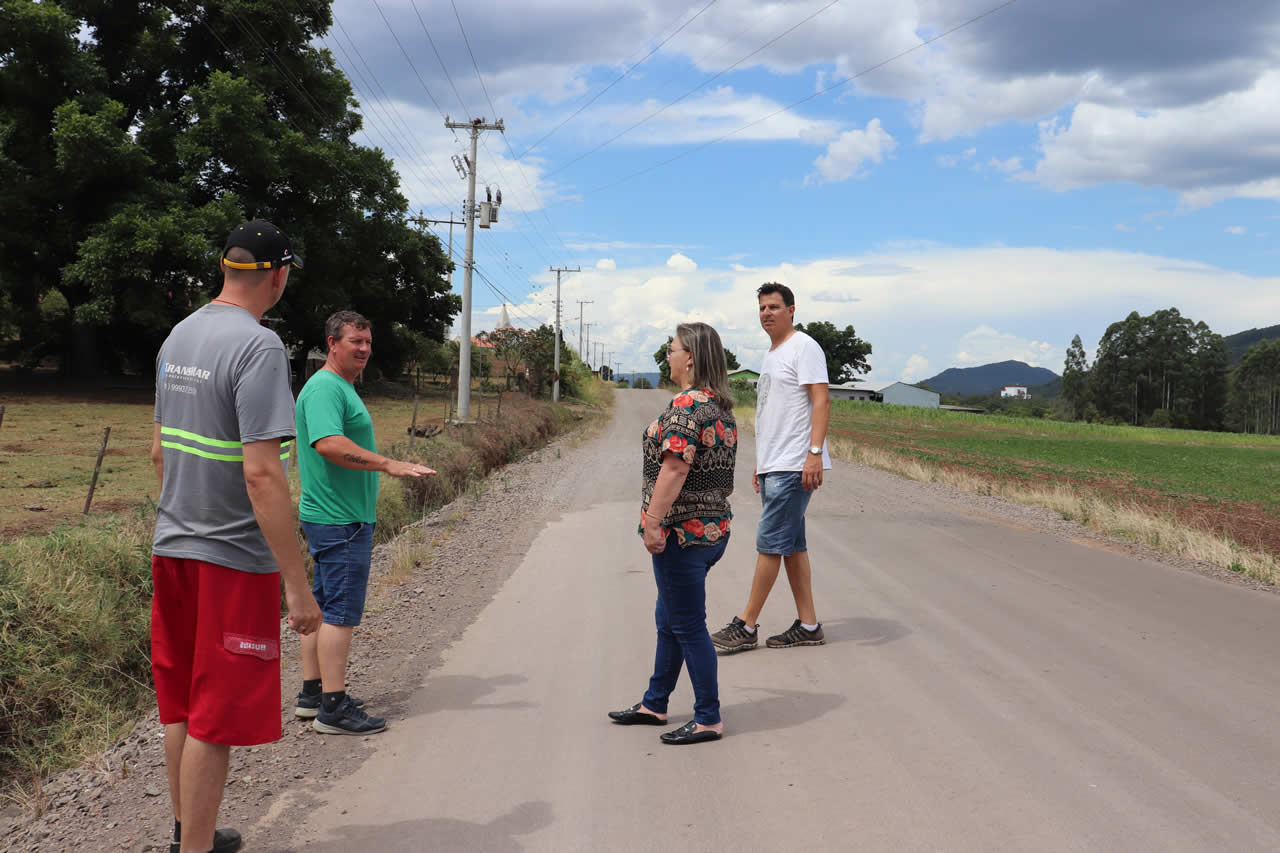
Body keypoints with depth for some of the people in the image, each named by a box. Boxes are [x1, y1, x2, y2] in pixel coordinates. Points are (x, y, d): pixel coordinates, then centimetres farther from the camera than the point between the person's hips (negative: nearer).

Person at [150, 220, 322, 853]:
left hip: (172, 547, 9)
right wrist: (297, 585, -22)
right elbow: (261, 473, -24)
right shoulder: (258, 345, -17)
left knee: (182, 707, 19)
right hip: (233, 557, -8)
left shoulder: (178, 337, 9)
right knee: (217, 720, 2)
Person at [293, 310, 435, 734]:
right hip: (340, 521, -11)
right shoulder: (325, 388, -15)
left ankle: (312, 694, 23)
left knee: (322, 605, 15)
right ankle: (333, 708, -2)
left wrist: (366, 506, 28)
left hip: (329, 517, 11)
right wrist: (389, 464, -33)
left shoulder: (341, 387, 19)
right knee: (341, 612, -7)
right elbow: (328, 444, -31)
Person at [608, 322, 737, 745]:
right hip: (714, 526, 10)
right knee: (669, 620, 20)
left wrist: (654, 523, -24)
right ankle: (654, 704, 32)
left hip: (682, 532, -10)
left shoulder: (686, 404, -18)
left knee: (688, 626, 0)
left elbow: (674, 468, -26)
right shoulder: (722, 407, 12)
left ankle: (708, 719, 9)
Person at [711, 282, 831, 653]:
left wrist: (814, 453, -24)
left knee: (770, 544, -7)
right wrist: (761, 464, 23)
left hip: (793, 467, -10)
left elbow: (821, 401, -16)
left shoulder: (803, 347, -7)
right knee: (792, 545, 10)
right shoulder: (771, 356, 21)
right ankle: (808, 625, 15)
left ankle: (746, 626, -2)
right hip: (773, 467, 10)